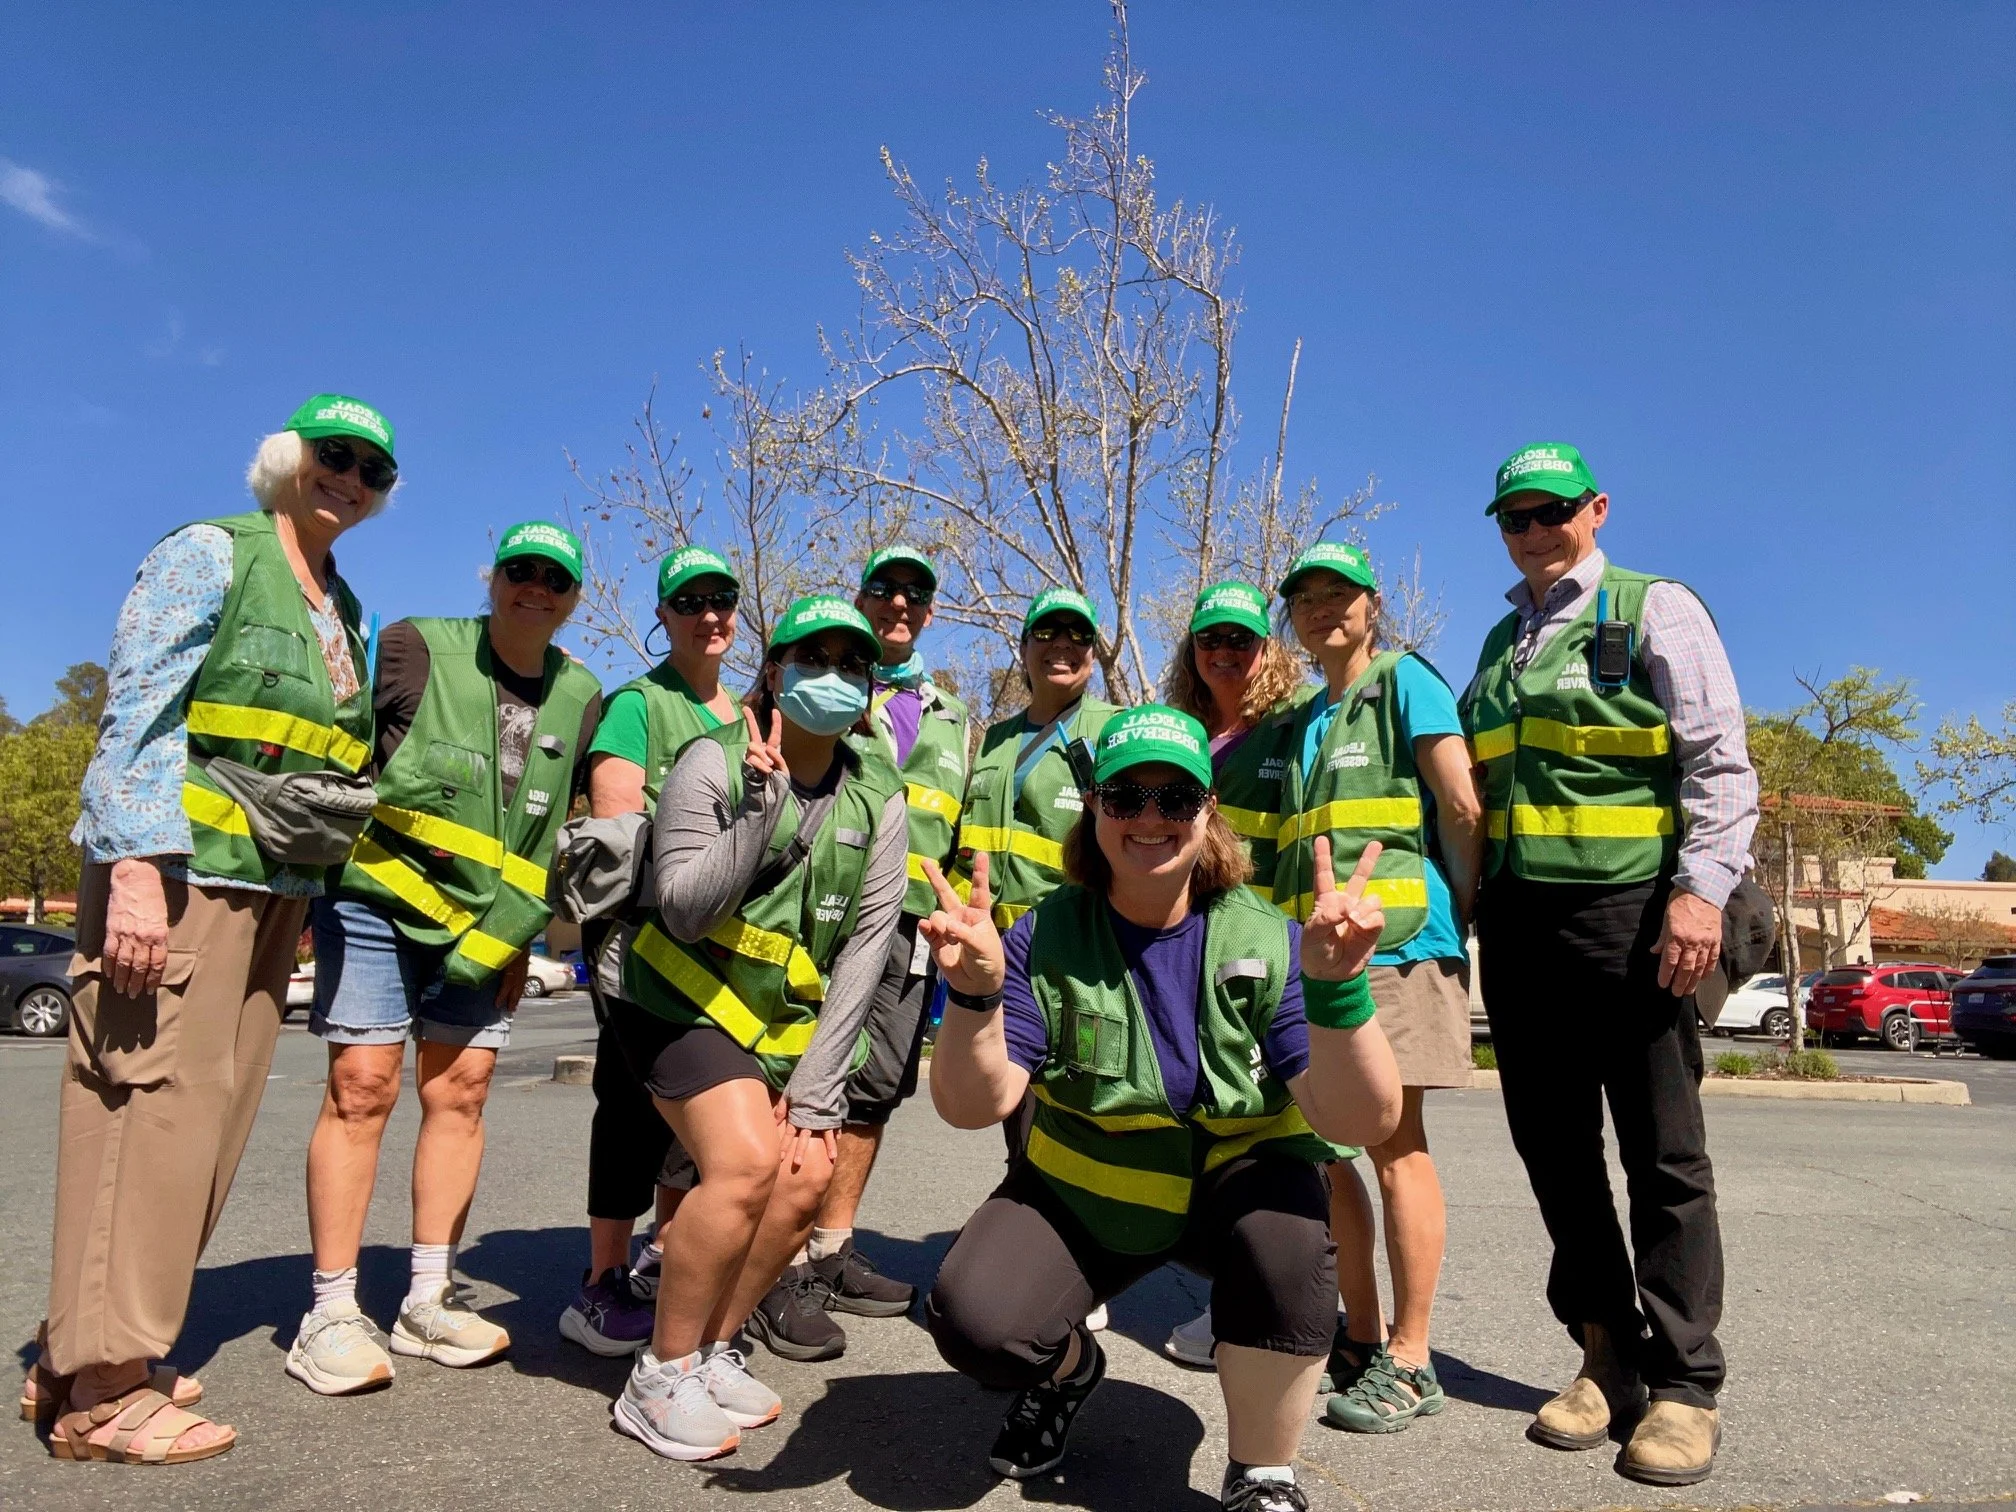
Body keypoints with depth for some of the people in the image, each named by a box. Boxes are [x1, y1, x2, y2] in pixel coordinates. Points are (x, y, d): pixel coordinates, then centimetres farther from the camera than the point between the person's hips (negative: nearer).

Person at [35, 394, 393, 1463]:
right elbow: (136, 715, -12)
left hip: (276, 890, 8)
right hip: (173, 870, -8)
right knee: (151, 1105, -7)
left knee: (207, 1113, 9)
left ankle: (85, 1354, 21)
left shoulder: (344, 609, 18)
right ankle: (101, 1387, 3)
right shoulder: (210, 554, -3)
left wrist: (312, 894, 20)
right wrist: (136, 871, -21)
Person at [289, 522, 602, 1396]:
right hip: (377, 895, -4)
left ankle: (428, 1301, 14)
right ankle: (331, 1313, 2)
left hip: (484, 922, 4)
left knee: (460, 1093, 4)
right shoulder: (417, 648, -7)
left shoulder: (582, 699, 5)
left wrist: (519, 933, 10)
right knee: (362, 1086, -7)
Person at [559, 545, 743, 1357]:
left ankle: (664, 1256, 28)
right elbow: (615, 814, -14)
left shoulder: (745, 714, 18)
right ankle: (602, 1286, 3)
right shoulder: (639, 701, -3)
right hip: (641, 921, -7)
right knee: (638, 1094, -7)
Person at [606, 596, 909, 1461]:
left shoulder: (879, 802, -2)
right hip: (686, 1002, -5)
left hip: (789, 1021, 5)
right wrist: (762, 803, -28)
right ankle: (660, 1379, -4)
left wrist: (816, 1092, -10)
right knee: (747, 1161, -23)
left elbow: (866, 948, -5)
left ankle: (714, 1350, 13)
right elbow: (686, 911, -21)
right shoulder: (715, 762, -13)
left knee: (805, 1179, -11)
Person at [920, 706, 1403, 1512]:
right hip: (1082, 1191, 1)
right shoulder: (1046, 937, -14)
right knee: (974, 1323, -22)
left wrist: (1337, 989, -43)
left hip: (1232, 1180, -1)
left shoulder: (1267, 941, -16)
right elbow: (974, 1106, -21)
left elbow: (1362, 1123, -25)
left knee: (1289, 1230, -33)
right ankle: (1070, 1369, 16)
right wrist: (976, 992, -40)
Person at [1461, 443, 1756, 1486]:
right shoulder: (1500, 643, 18)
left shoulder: (1655, 610, 1)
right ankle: (1607, 1356, 23)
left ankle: (1684, 1386, 12)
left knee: (1664, 1151, 0)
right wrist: (1473, 904, 14)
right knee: (1553, 1143, 9)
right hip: (1520, 923, 6)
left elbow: (1722, 763, -6)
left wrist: (1702, 890, -17)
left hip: (1630, 914, -6)